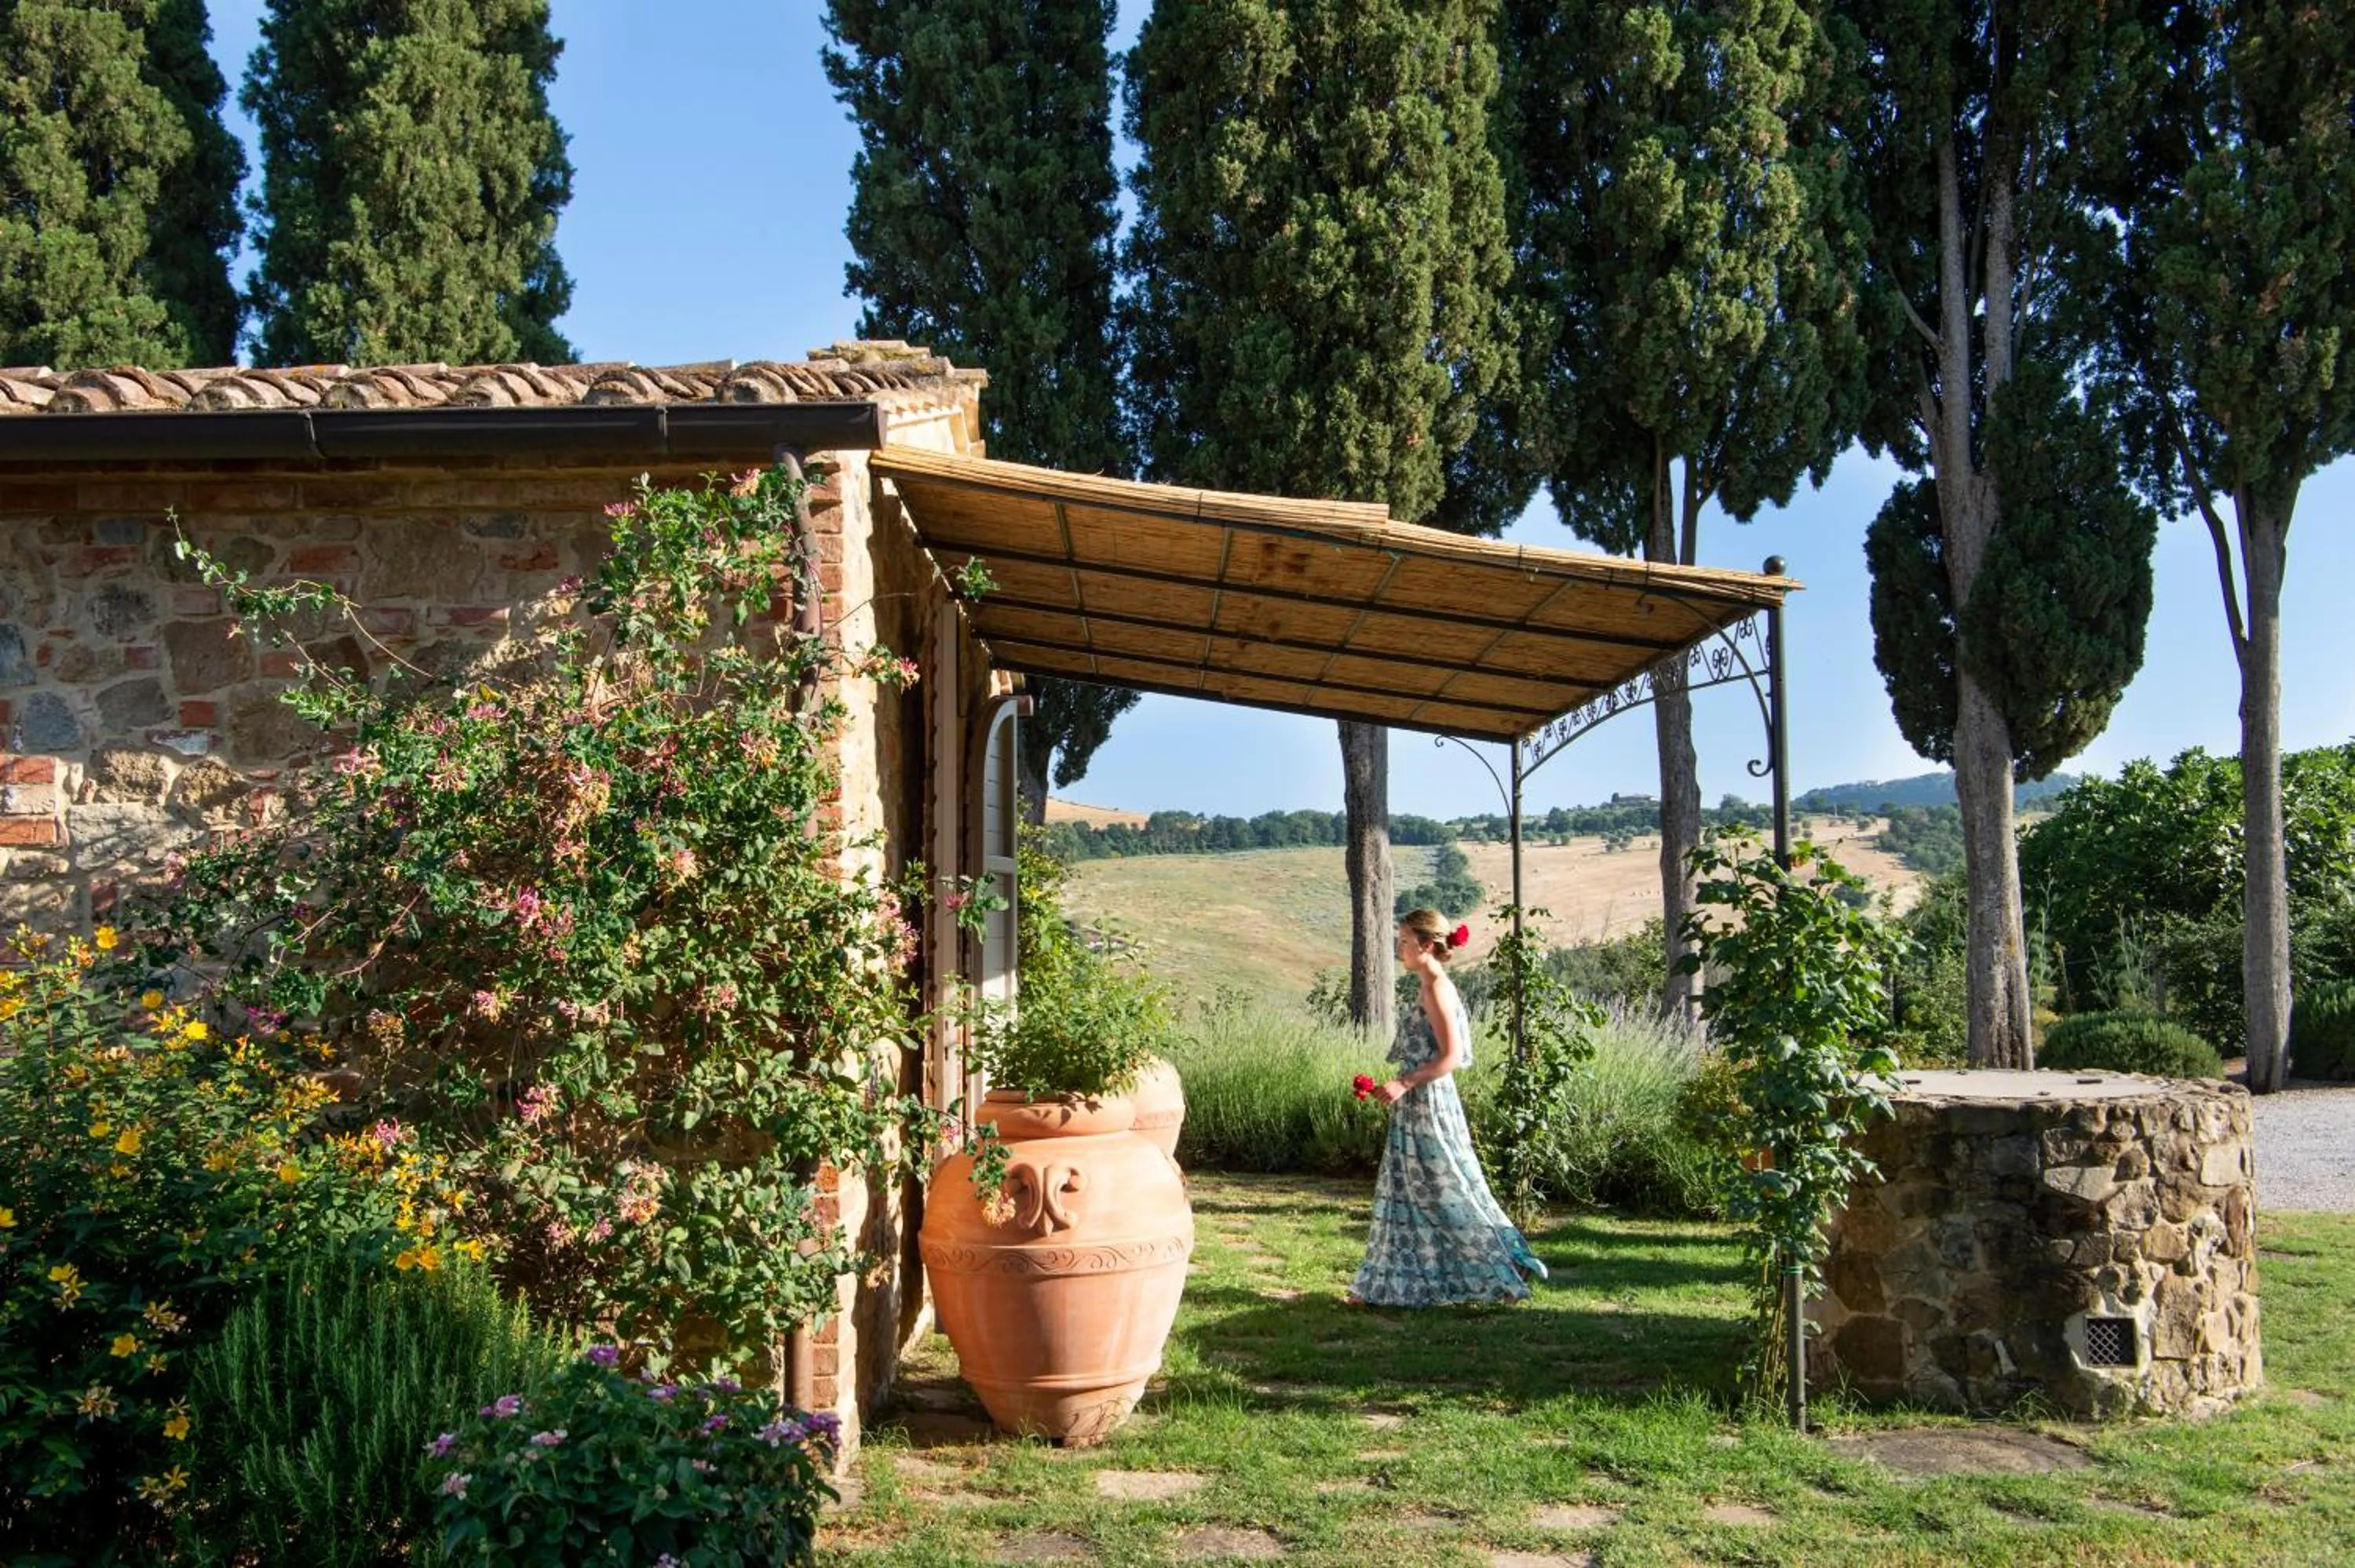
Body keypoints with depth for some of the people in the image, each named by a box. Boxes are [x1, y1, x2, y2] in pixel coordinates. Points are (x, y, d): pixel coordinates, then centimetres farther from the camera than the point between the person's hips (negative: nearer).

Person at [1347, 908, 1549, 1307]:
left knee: (1450, 1194, -1)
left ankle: (1506, 1273, 9)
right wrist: (1400, 1086, 15)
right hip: (1417, 1108, 10)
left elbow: (1451, 1056, -21)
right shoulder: (1431, 988, 12)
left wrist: (1404, 1084, -21)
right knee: (1404, 1195, 11)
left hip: (1430, 1107, -10)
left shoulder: (1437, 988, -16)